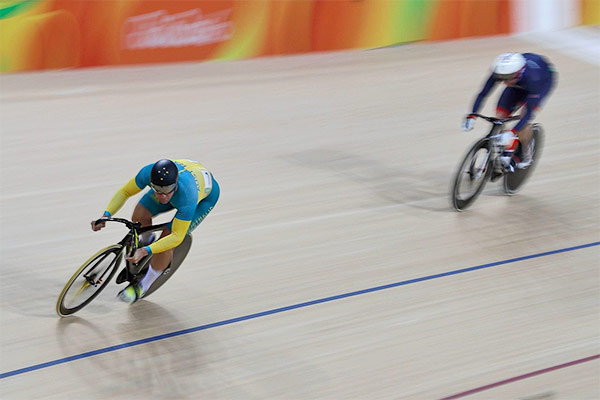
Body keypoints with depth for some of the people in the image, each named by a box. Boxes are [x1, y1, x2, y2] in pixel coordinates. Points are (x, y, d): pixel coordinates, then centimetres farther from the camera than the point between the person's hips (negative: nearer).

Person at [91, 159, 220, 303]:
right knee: (139, 216, -11)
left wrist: (145, 251, -47)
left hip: (205, 196, -5)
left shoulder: (187, 198, -46)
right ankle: (146, 240, 26)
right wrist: (106, 215, -30)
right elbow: (125, 191, -17)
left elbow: (176, 237, -37)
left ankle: (144, 285, 4)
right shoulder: (148, 172, -35)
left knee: (167, 236, -18)